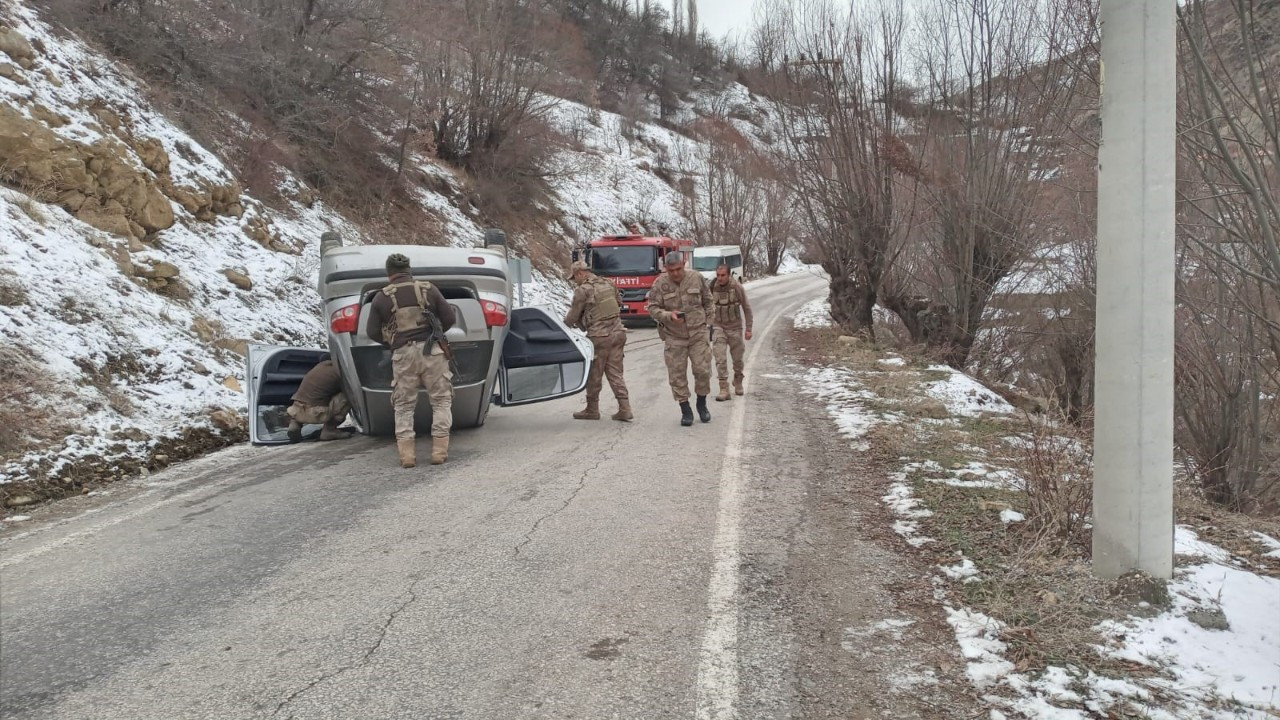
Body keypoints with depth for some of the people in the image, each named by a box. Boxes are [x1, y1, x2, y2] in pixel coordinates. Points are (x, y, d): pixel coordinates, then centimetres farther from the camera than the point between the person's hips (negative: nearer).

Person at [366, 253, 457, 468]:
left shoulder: (381, 298, 3)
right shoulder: (428, 289, 4)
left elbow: (373, 333, 6)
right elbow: (450, 318, 6)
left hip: (403, 354, 0)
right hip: (432, 350, 0)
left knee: (403, 406, 12)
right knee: (441, 401, 9)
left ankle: (406, 454, 3)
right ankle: (439, 450, 2)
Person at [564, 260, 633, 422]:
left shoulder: (583, 290, -10)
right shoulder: (608, 284, 11)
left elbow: (572, 317, -5)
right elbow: (618, 303, 22)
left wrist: (566, 322, 16)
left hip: (599, 336, -7)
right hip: (617, 332, 7)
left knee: (594, 375, 8)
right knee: (615, 373, 10)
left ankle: (592, 410, 18)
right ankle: (624, 409, 4)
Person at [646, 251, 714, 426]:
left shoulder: (697, 279, -2)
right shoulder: (660, 284, -7)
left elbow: (707, 301, 11)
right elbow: (653, 308, -7)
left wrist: (706, 320, 9)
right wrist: (669, 316, -24)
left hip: (698, 334, 1)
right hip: (674, 337, 0)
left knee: (703, 370, -1)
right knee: (677, 375, 1)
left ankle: (702, 405, 22)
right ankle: (685, 411, 15)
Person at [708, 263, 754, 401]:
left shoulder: (737, 287, -12)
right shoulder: (712, 288, -8)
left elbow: (746, 308, -3)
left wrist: (748, 328, -5)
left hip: (735, 328, 0)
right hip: (718, 327, 0)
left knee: (737, 359, 13)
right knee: (720, 359, -12)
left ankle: (738, 382, 38)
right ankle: (724, 390, -10)